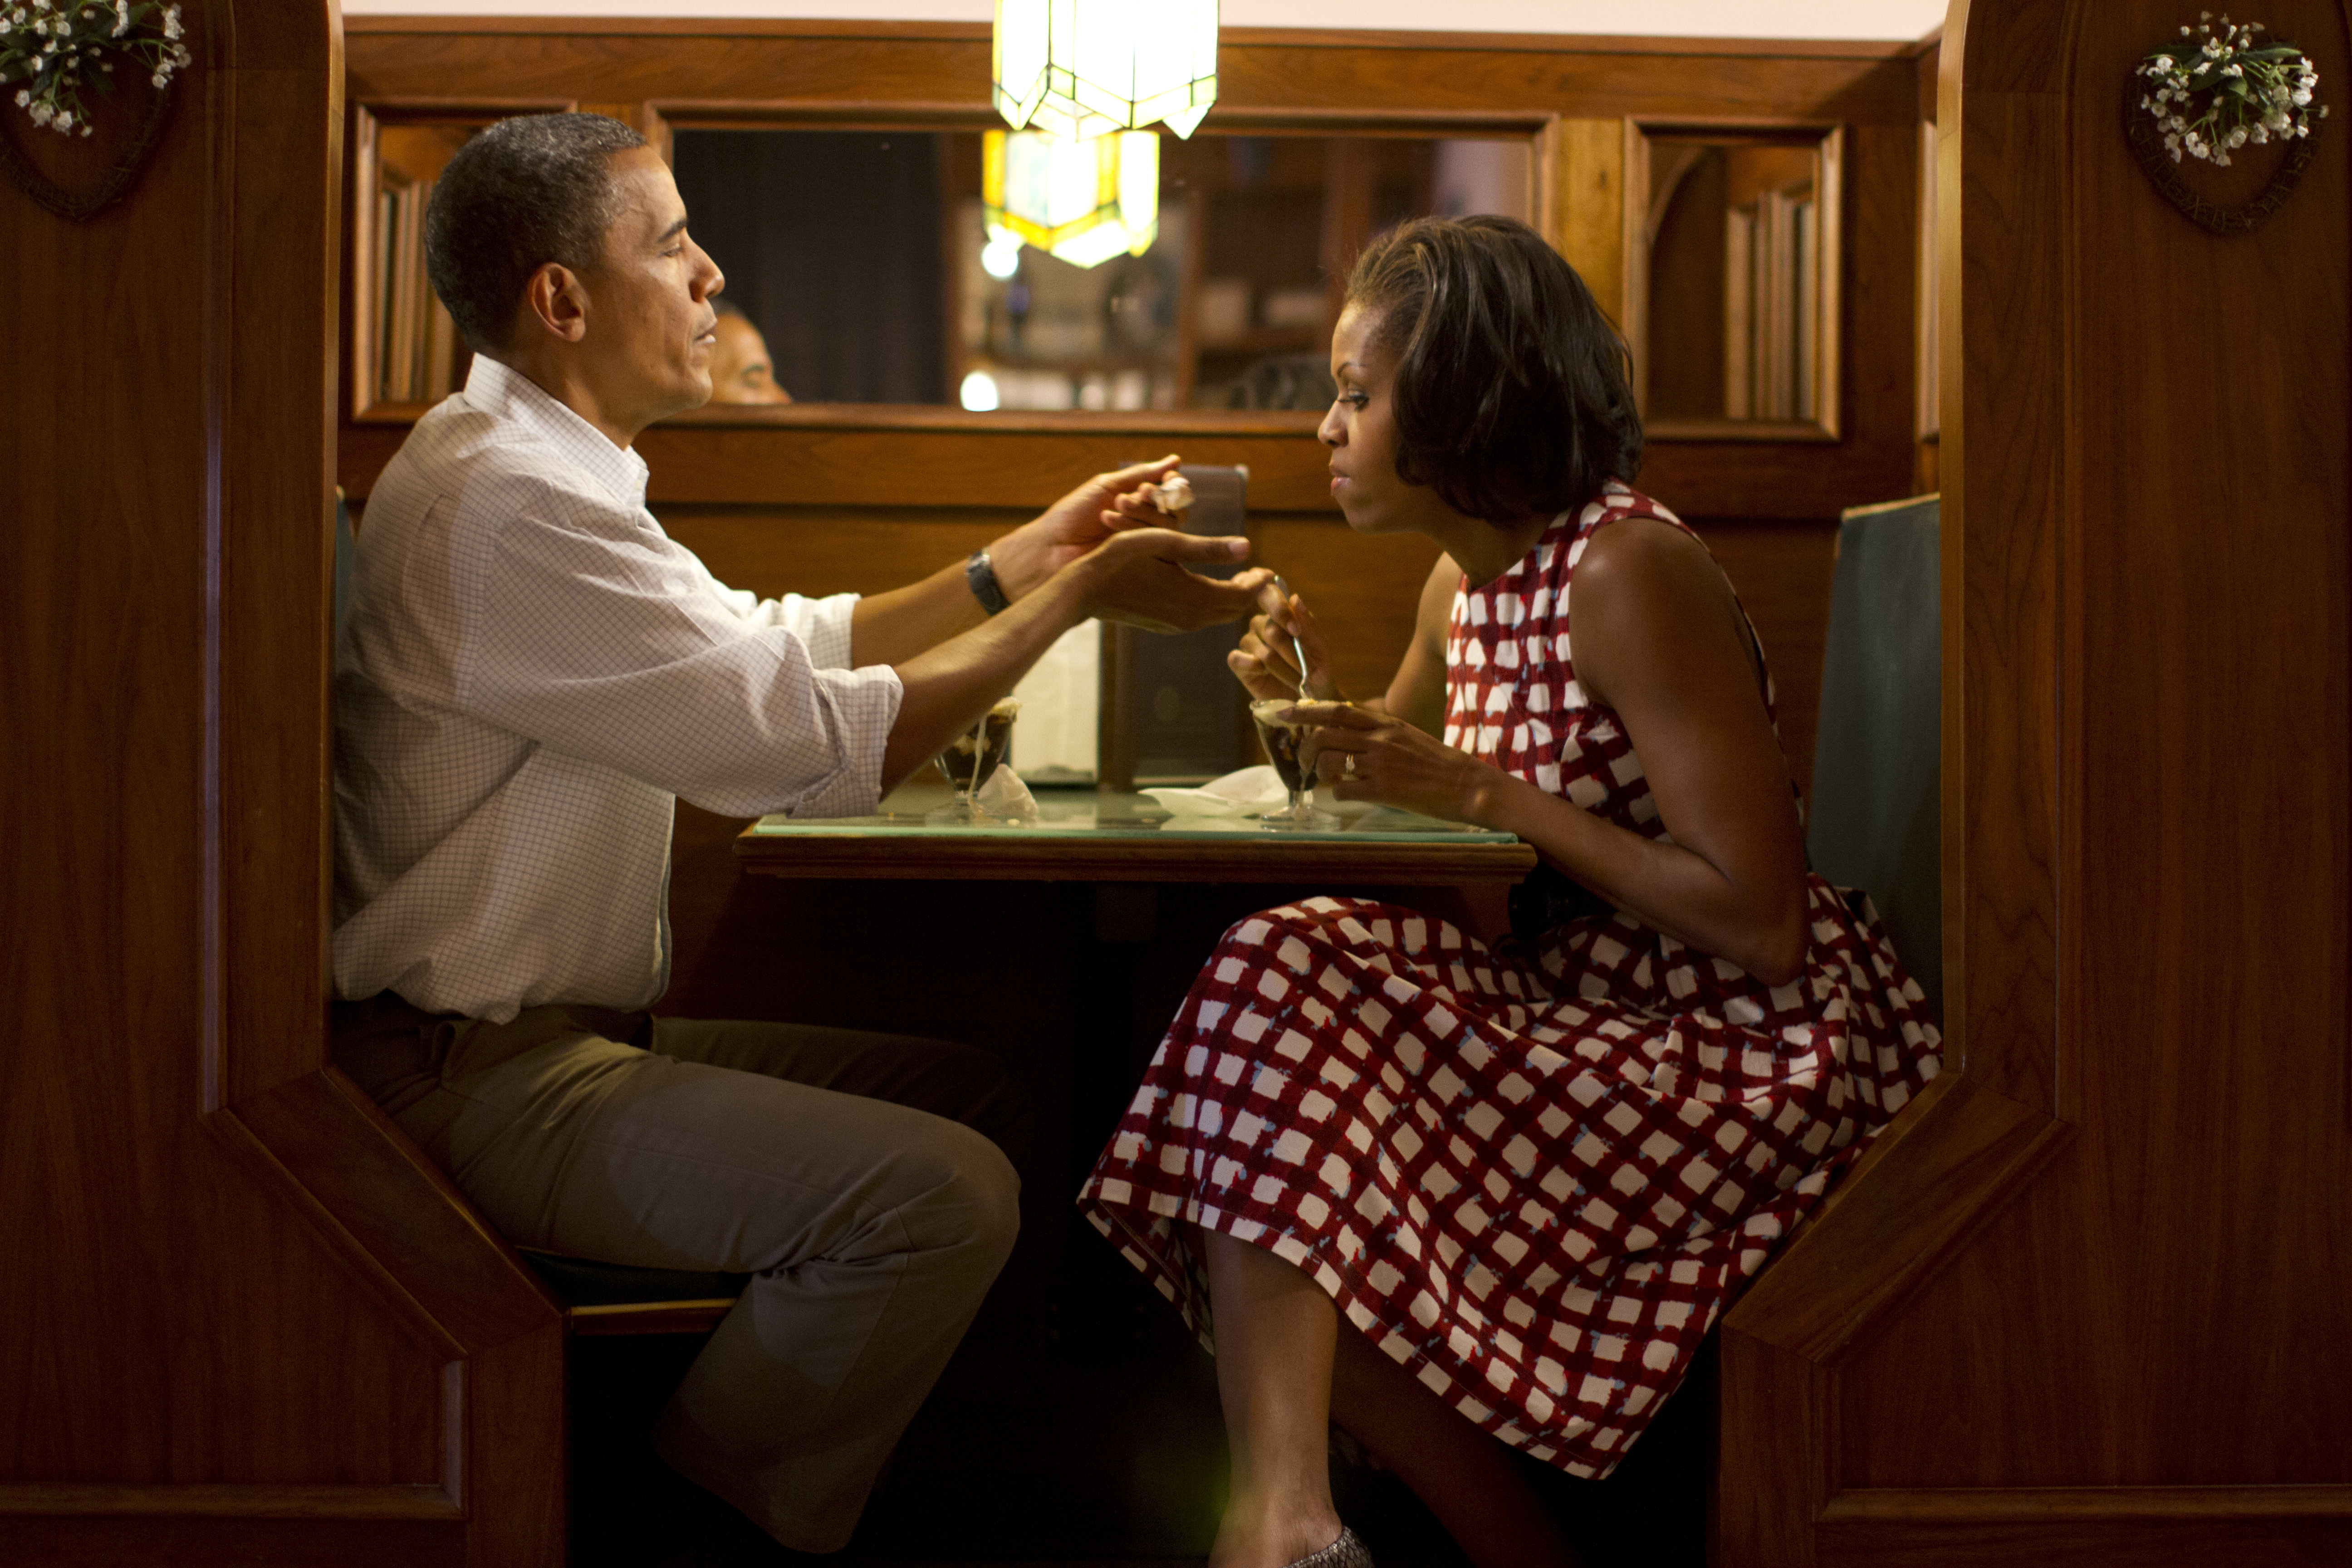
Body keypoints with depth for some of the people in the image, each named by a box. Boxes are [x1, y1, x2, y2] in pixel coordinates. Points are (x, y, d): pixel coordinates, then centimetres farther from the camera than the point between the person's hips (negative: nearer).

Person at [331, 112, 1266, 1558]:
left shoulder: (536, 468, 14)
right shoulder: (506, 508, -21)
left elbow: (776, 650, 20)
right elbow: (814, 740, -22)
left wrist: (1017, 564, 12)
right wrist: (1081, 597, -11)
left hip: (562, 1030, 11)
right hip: (469, 1076, -11)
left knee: (967, 1091, 13)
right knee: (944, 1190, -22)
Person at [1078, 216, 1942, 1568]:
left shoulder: (1630, 570, -16)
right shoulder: (1469, 579, 11)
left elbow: (1762, 927, -20)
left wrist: (1486, 794, -18)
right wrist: (1321, 707, 5)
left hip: (1765, 1052, -8)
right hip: (1583, 1002, 8)